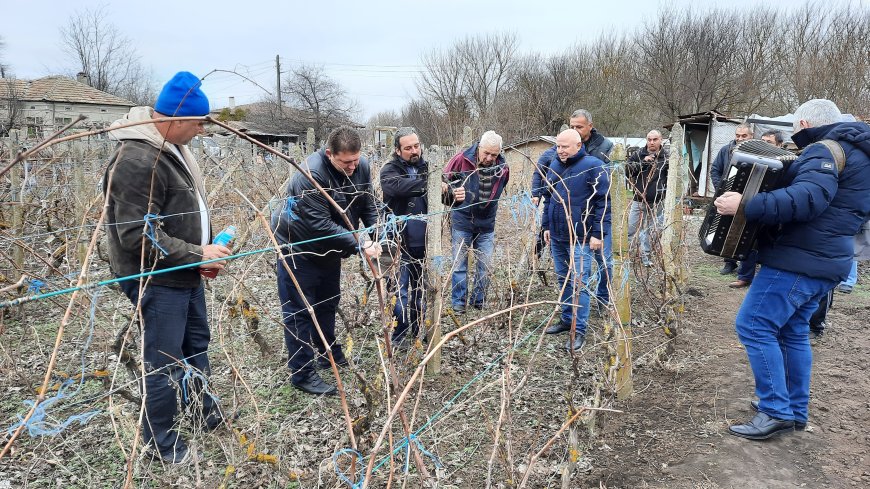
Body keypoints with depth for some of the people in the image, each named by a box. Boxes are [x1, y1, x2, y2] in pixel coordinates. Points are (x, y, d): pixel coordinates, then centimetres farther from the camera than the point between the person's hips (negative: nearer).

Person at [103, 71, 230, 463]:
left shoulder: (171, 147, 7)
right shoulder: (137, 160, -25)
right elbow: (139, 236, -26)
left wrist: (205, 249, 6)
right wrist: (198, 254, -20)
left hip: (186, 273, 10)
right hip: (157, 280, -10)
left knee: (197, 344, 23)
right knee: (165, 363, 2)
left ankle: (205, 410, 44)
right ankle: (162, 442, 22)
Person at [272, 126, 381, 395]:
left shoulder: (361, 166, -11)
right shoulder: (311, 174, -33)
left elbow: (368, 206, -2)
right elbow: (319, 224, -33)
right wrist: (359, 244, -34)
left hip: (329, 246, 7)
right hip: (298, 246, -7)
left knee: (328, 303, 20)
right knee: (299, 311, -2)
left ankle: (330, 353, 37)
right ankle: (302, 373, 7)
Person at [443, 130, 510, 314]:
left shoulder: (502, 168, -6)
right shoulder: (462, 160, -13)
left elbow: (498, 192, 7)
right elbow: (444, 181, -2)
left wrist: (489, 207, -5)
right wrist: (453, 193, -19)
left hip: (486, 224, 3)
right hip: (462, 221, -3)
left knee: (486, 265, 8)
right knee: (460, 264, 4)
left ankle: (479, 301, 23)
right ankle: (458, 303, 15)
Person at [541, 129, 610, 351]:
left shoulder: (593, 166, -11)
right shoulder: (554, 166, 10)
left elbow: (604, 202, -13)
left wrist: (598, 233, -16)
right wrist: (547, 226, 18)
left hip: (581, 238, -7)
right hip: (557, 236, 7)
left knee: (579, 283, -5)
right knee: (563, 280, 16)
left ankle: (579, 331, 1)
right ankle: (567, 319, 29)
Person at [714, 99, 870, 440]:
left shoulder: (826, 150, -12)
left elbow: (807, 198, -30)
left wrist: (745, 205, -36)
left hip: (799, 259, -11)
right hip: (823, 261, 11)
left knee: (754, 325, -9)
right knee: (793, 332, 17)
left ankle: (775, 411, -6)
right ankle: (795, 410, 24)